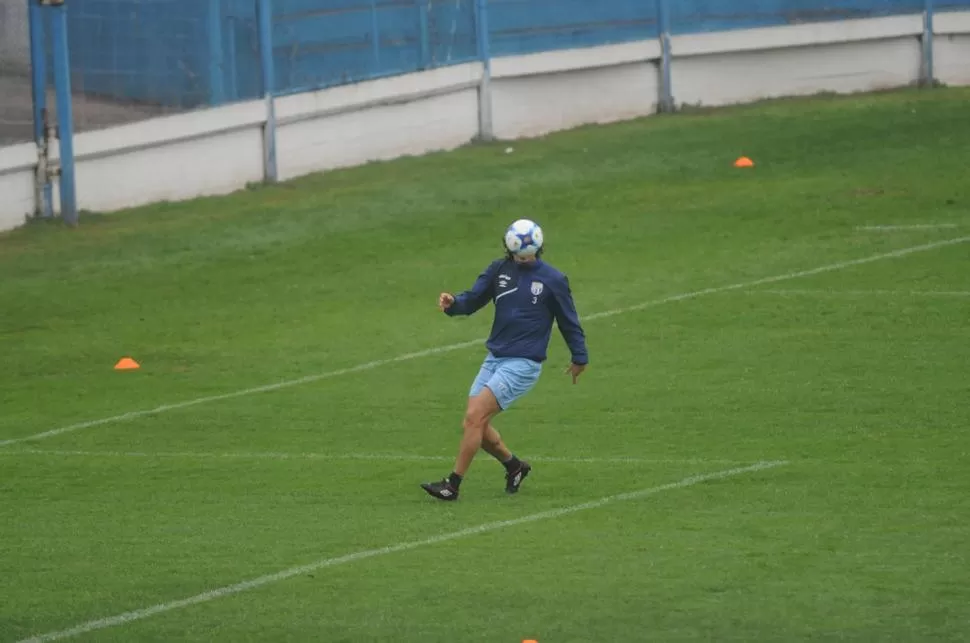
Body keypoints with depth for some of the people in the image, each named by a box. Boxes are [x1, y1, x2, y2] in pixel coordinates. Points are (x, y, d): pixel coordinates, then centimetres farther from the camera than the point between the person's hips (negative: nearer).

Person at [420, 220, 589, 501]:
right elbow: (472, 299, 2)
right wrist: (452, 303, -20)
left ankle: (453, 485, -10)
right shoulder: (499, 269, 5)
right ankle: (514, 466, 29)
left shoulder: (553, 280, -6)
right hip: (494, 359, 6)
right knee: (473, 425, 4)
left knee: (475, 417, -16)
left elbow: (568, 320, 5)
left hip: (523, 364, -6)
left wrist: (579, 357, 14)